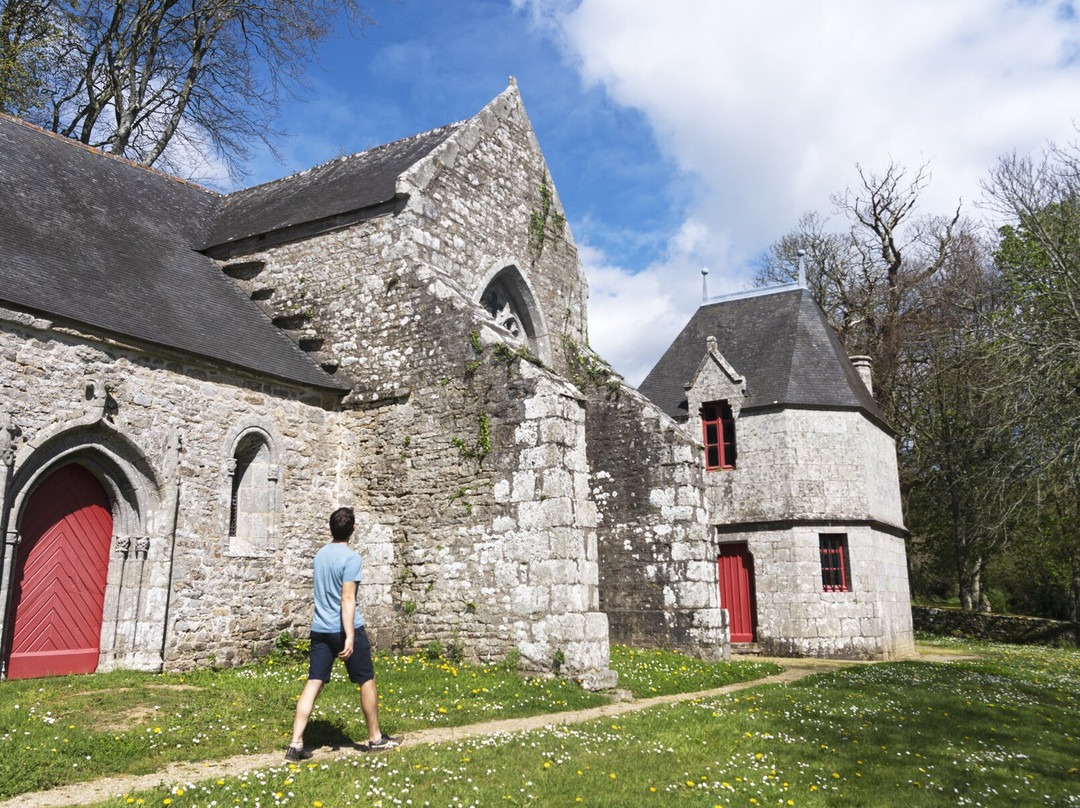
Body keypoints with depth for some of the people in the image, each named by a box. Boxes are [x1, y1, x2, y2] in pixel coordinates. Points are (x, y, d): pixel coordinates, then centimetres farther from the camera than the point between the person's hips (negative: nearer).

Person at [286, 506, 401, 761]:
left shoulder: (320, 554, 8)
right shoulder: (352, 558, -14)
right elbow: (348, 598, -22)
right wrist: (349, 637, -25)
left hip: (320, 630, 6)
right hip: (346, 628, -6)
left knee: (313, 683, 4)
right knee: (367, 680, 9)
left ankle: (296, 744, -2)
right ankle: (375, 738, 20)